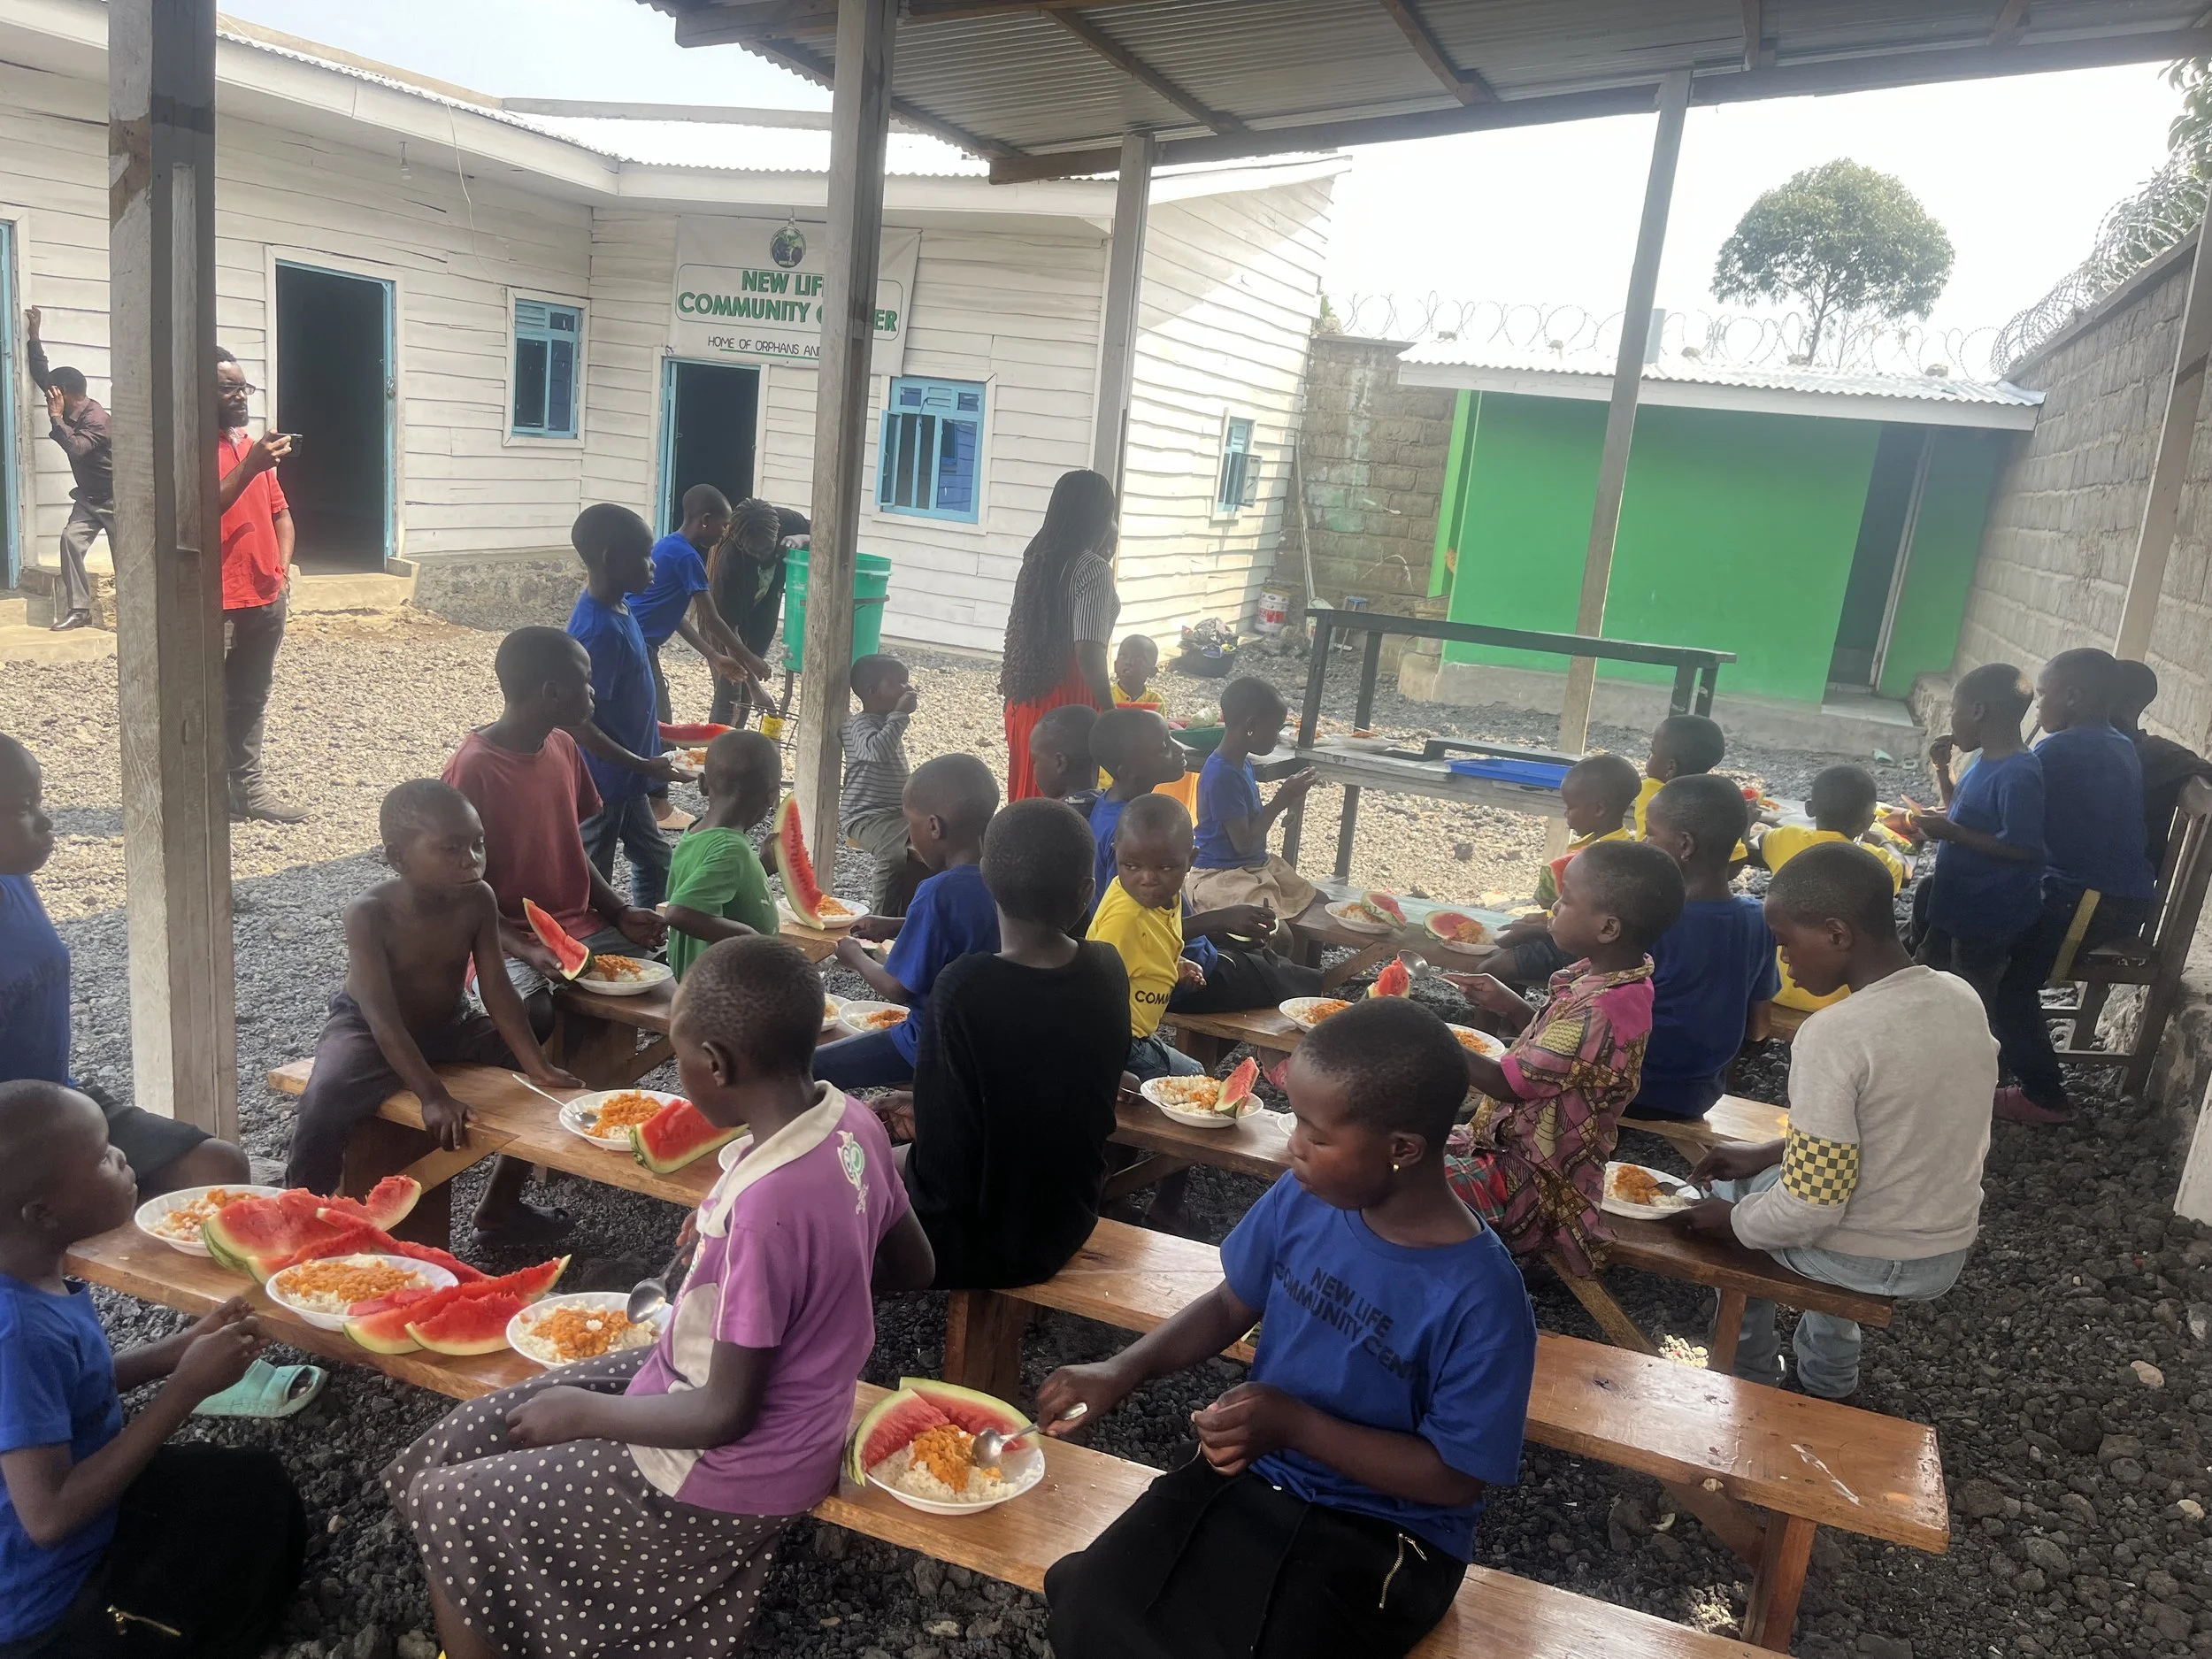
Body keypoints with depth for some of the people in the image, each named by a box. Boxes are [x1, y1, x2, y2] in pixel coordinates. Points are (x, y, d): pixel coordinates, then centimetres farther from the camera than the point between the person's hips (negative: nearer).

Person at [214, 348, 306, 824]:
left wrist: (283, 566, 7)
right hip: (214, 603, -8)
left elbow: (279, 512, 22)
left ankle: (248, 787, 24)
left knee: (252, 701, 15)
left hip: (265, 598, 8)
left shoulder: (255, 448, 16)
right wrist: (249, 467, -27)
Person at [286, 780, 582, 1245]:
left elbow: (497, 992, -14)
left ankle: (500, 1207, 12)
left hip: (449, 1026, 5)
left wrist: (538, 1066, -25)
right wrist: (433, 1096, -42)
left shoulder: (478, 901, -16)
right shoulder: (369, 914, -27)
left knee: (550, 1082, -5)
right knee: (326, 1103, -34)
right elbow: (383, 1016, -32)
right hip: (368, 1032, -5)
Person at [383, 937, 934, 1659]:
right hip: (758, 1391, 8)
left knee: (441, 1505, 6)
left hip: (728, 1471, -8)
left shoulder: (767, 1204, -34)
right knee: (468, 1438, 15)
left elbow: (726, 1414, -24)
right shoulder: (852, 1121, -9)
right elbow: (914, 1268, 6)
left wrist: (582, 1414, -11)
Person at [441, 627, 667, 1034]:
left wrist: (619, 914, 0)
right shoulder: (471, 770, -16)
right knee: (537, 1015, -33)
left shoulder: (564, 747, 7)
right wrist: (525, 950, -26)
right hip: (506, 940, -7)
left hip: (579, 925, 7)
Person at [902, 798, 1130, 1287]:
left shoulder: (965, 989, -29)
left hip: (986, 1244, -6)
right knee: (902, 1161, 27)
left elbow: (945, 1163, -24)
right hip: (1068, 1223, 6)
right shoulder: (1108, 970, -10)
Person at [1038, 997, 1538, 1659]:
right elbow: (1231, 1305, 7)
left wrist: (1297, 1426, -23)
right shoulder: (1305, 1198, -9)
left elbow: (1457, 1477, -16)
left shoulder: (1482, 1301, -25)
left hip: (1380, 1532, -4)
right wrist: (1124, 1370, -8)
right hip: (1254, 1471, 4)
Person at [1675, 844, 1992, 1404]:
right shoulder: (1963, 998, -5)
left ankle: (1752, 1381, 33)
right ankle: (1831, 1384, 40)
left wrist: (1732, 1220, -7)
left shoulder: (1834, 1035, -28)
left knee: (1725, 1191, 20)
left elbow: (1811, 1209, -26)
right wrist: (1774, 1152, 9)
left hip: (1866, 1261, -6)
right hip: (1948, 1256, 6)